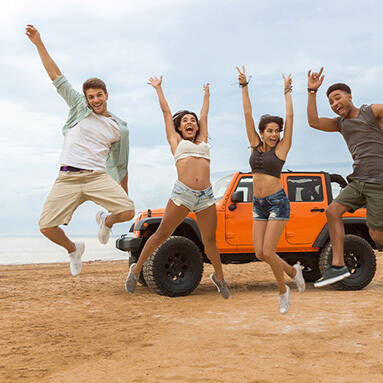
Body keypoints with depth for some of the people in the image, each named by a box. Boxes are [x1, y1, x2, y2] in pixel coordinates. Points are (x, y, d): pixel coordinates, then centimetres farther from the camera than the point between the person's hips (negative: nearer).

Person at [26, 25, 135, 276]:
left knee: (128, 212, -22)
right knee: (47, 227, -10)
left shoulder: (120, 128, 12)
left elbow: (121, 164, 19)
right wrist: (39, 44, 5)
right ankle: (73, 249, 23)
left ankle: (106, 221, 17)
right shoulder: (79, 107, 11)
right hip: (68, 177, 0)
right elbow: (56, 76, 10)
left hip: (98, 176, 0)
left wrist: (124, 194, 20)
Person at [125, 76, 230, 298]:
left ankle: (219, 277, 25)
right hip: (182, 194, -3)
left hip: (206, 196, 3)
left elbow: (204, 115, 34)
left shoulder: (203, 141, 22)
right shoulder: (176, 141, 15)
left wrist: (206, 94, 48)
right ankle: (137, 268, 16)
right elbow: (166, 111, 22)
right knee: (162, 234, 1)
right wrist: (158, 88, 33)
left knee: (210, 240, 7)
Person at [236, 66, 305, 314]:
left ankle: (283, 290, 14)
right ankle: (293, 270, 27)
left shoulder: (281, 148, -3)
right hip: (259, 204, 5)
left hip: (277, 202, -5)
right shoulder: (255, 145, 7)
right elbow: (247, 113, 5)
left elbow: (290, 117, -5)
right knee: (260, 253, 1)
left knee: (268, 252, -10)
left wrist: (287, 91, 2)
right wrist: (244, 86, 4)